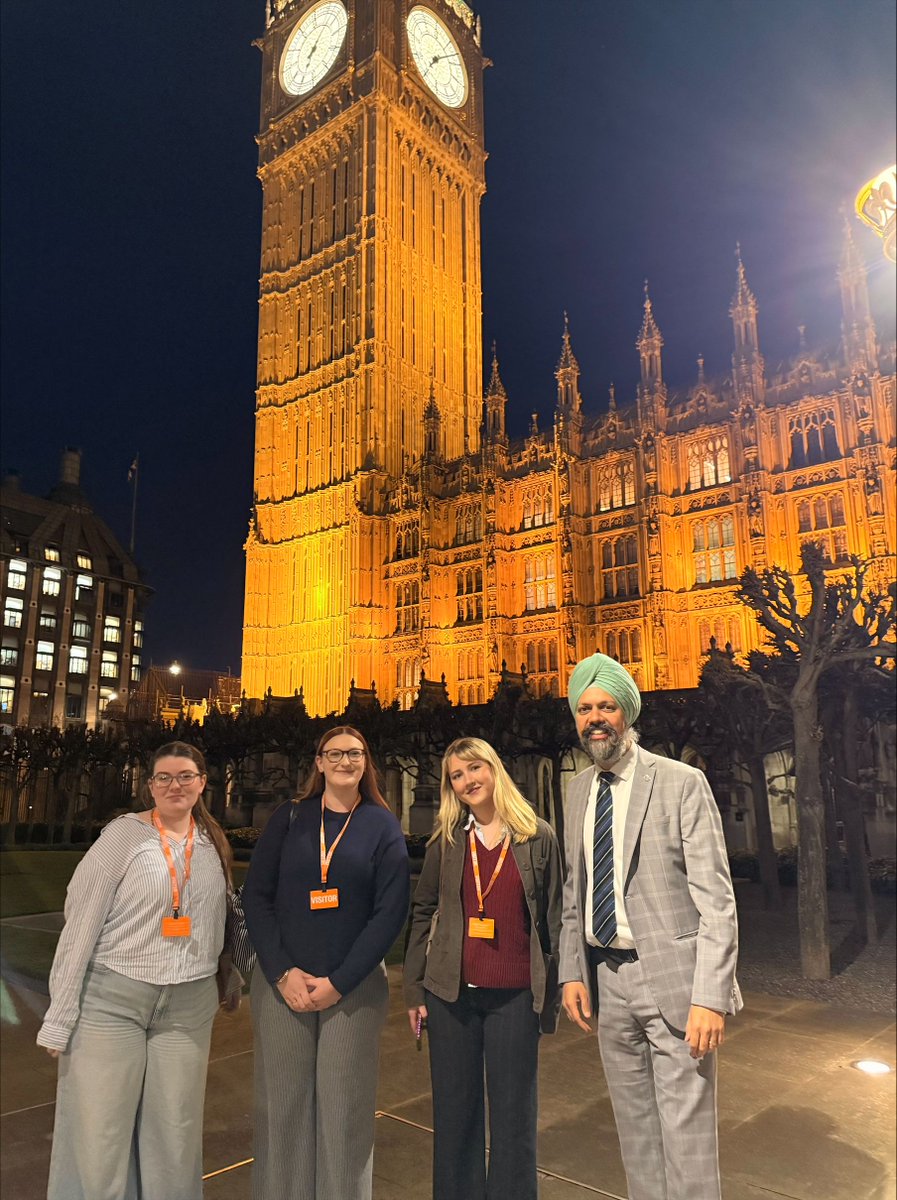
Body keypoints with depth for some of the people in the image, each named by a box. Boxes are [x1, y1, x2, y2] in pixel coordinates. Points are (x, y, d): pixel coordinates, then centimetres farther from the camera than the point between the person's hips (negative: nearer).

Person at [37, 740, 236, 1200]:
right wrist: (61, 1014, -10)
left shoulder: (214, 844, 7)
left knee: (175, 1135, 9)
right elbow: (82, 921, -8)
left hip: (188, 1007, 4)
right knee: (97, 1135, 2)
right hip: (110, 1000, -3)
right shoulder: (126, 833, -6)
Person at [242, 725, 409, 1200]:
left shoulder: (382, 826, 0)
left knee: (344, 1106, 4)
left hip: (355, 985, -1)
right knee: (281, 1103, 6)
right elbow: (255, 896, 0)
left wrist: (338, 982, -10)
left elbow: (390, 912, -5)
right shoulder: (289, 818, 3)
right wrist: (283, 972, -10)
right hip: (281, 981, 1)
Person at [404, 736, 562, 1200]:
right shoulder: (446, 840, 3)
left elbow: (553, 921, 1)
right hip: (450, 993, 2)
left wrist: (551, 996, 0)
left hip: (515, 995, -2)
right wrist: (414, 989, 2)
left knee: (513, 1112, 9)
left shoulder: (538, 837, -2)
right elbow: (422, 913, 6)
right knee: (454, 1110, 13)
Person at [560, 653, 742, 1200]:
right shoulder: (579, 791, 8)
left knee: (687, 1135, 1)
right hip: (608, 980, 5)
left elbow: (716, 898, -12)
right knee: (636, 1132, 17)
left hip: (672, 977, -5)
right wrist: (572, 972, 6)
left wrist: (710, 996, -17)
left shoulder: (682, 783, -9)